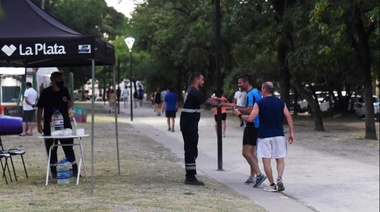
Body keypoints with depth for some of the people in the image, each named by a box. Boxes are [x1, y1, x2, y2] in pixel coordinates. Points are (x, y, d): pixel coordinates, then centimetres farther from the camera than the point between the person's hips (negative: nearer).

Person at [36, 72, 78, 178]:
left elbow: (69, 104, 17)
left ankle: (74, 170, 16)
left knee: (69, 147, 8)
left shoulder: (64, 91, 6)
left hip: (65, 124, 3)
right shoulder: (46, 92, -5)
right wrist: (39, 124, -6)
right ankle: (53, 171, 13)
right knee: (51, 149, 4)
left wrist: (69, 104, -8)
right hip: (50, 125, -3)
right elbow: (40, 108, -3)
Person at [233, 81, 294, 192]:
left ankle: (272, 185, 4)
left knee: (266, 160, 4)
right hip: (279, 135, 2)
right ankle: (279, 178, -14)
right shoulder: (281, 102, 4)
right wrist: (291, 133, 4)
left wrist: (239, 114, 7)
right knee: (280, 159, 9)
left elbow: (250, 118, -9)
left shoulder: (259, 103, -5)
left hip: (264, 136, -2)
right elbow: (288, 117, -1)